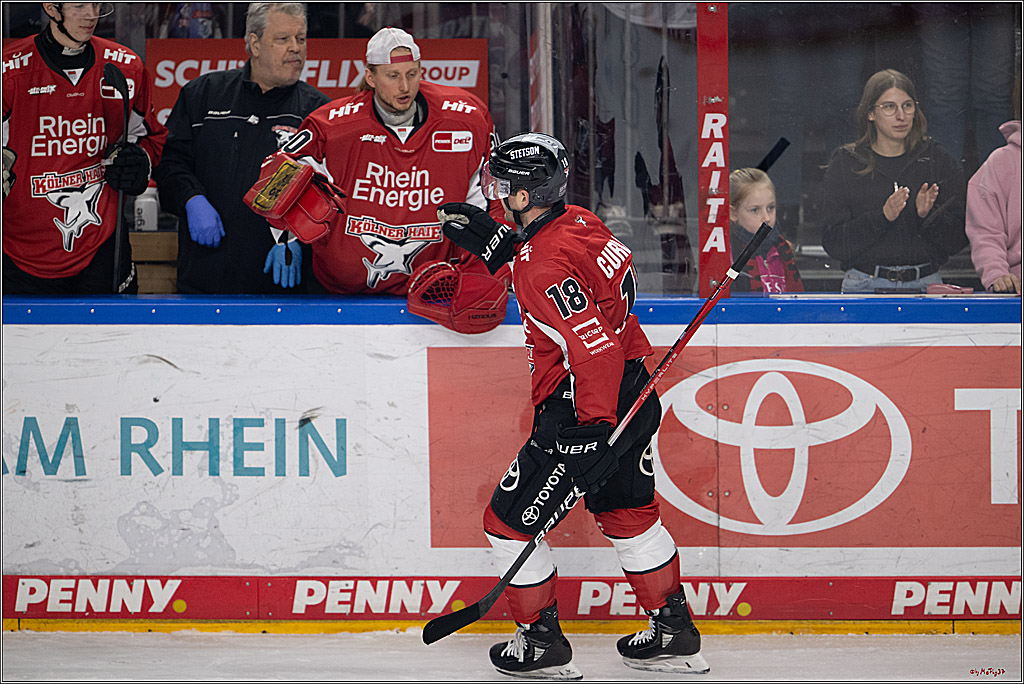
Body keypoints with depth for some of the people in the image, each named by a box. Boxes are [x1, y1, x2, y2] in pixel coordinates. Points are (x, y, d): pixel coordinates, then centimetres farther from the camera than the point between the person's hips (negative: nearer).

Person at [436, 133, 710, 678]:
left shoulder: (542, 267, -24)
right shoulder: (576, 221, 3)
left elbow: (595, 348, -29)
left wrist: (594, 432, -28)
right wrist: (496, 240, 18)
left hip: (582, 407, -10)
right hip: (634, 394, 10)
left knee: (509, 522, 4)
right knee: (627, 512, 24)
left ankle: (541, 646, 11)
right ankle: (673, 635, 29)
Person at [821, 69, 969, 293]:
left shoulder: (936, 159, 9)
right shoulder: (845, 164, 5)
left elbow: (959, 239, 6)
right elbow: (833, 244, -3)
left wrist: (927, 216, -13)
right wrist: (882, 217, -15)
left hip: (925, 284, 1)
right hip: (866, 287, -1)